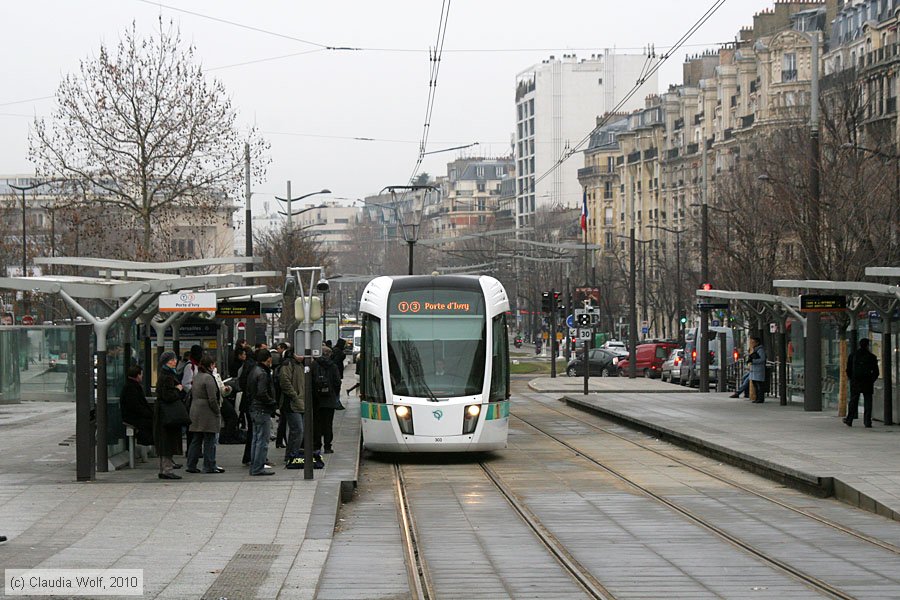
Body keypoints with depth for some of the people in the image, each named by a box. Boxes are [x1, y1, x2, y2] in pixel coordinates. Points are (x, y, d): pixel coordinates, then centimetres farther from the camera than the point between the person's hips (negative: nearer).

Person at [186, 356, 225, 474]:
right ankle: (210, 466, 2)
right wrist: (218, 412, -8)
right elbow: (212, 399, -17)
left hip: (195, 412, 9)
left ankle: (191, 465, 13)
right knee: (210, 440, -1)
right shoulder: (208, 378, -14)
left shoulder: (196, 377, 13)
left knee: (196, 440, 12)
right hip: (207, 414, -9)